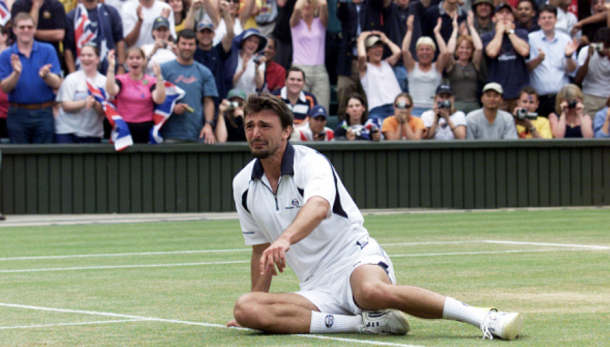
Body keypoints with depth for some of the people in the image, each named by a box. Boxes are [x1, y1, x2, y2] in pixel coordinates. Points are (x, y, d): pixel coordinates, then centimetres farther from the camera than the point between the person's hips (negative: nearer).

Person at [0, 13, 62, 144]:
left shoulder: (48, 50, 5)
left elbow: (57, 84, -3)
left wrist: (46, 75, -25)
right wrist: (16, 73, -21)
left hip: (44, 113, 0)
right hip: (17, 114, 0)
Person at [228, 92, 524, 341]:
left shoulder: (311, 163, -10)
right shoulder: (243, 185, 10)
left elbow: (318, 207, -34)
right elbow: (261, 250, 23)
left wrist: (285, 239, -53)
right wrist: (258, 298, 26)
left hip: (356, 261, -6)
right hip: (316, 290, 6)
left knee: (372, 291, -43)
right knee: (245, 309, -25)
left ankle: (485, 318, -33)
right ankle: (366, 323, -25)